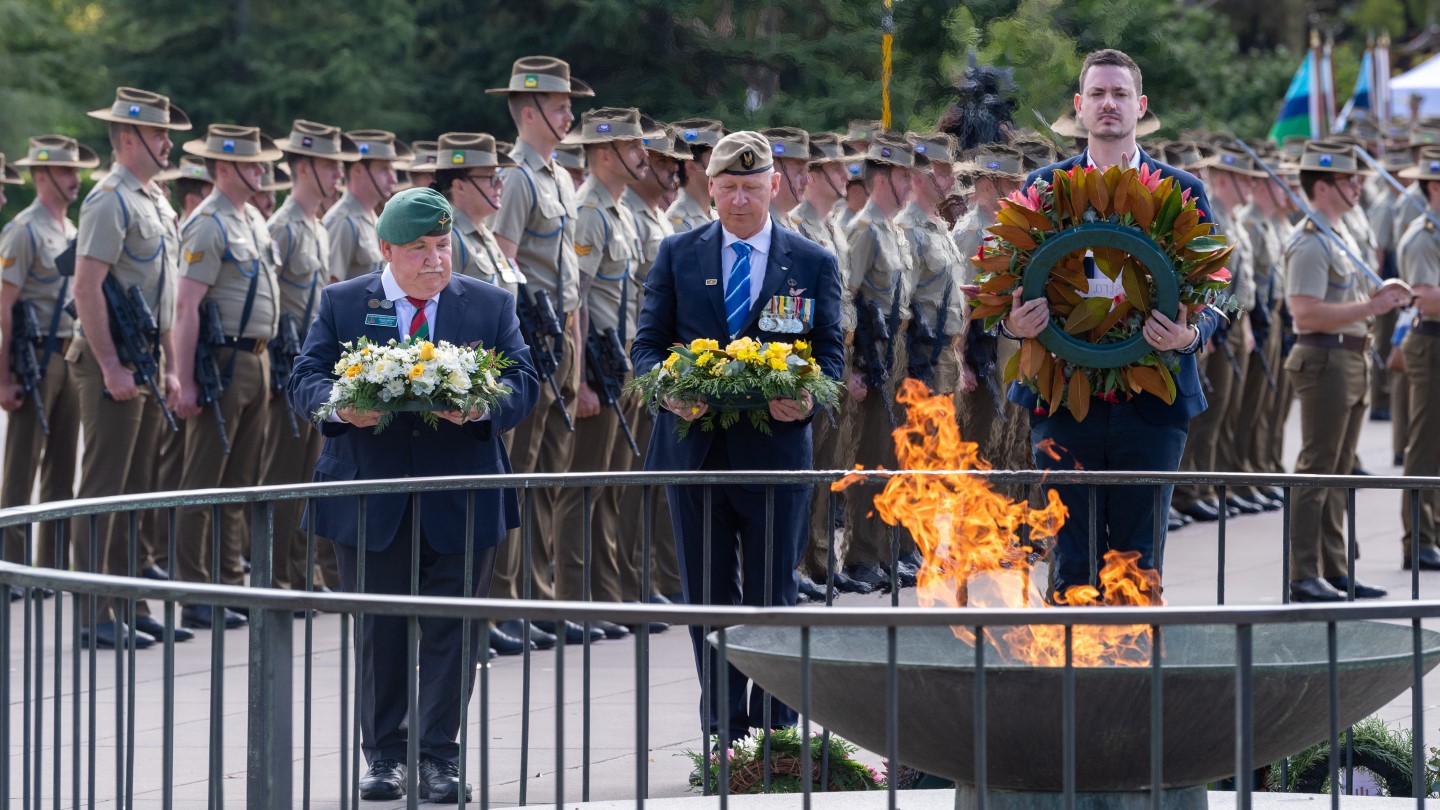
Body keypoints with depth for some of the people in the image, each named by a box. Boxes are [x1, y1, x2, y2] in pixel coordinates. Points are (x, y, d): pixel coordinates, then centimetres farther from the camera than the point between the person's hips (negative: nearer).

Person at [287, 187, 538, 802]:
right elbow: (304, 382, 2)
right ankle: (384, 756, 16)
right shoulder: (341, 304, 5)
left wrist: (482, 406, -20)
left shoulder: (491, 305, 7)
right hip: (370, 502, 0)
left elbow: (522, 382, 2)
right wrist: (340, 406, -21)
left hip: (460, 502, 0)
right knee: (379, 633, 6)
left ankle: (438, 757, 4)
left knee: (452, 632, -2)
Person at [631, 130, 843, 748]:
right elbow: (647, 343, 7)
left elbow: (831, 353, 5)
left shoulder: (814, 264, 5)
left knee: (772, 602, 2)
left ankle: (774, 737, 9)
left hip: (775, 448, -2)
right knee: (709, 599, 6)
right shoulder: (678, 255, 7)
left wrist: (808, 397, -17)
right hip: (694, 448, 2)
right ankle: (723, 737, 13)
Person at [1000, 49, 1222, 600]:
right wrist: (1013, 323, -13)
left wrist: (1190, 335, -16)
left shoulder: (1184, 191, 7)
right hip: (1064, 402, 0)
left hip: (1151, 404, 0)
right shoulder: (1042, 186, 10)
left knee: (1140, 567, 2)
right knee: (1071, 564, 0)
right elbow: (1015, 287, 10)